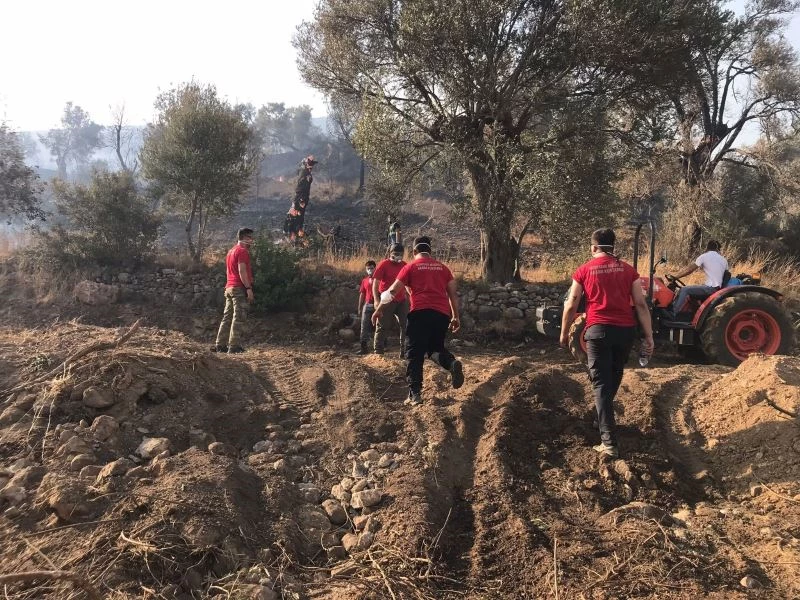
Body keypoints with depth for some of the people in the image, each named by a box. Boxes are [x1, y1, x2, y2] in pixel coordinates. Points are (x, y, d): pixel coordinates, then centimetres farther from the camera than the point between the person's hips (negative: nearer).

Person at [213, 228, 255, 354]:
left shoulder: (231, 251, 21)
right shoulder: (243, 251, -9)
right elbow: (242, 271, -18)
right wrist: (249, 288, -20)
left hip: (229, 287, 9)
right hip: (239, 288, -9)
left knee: (227, 317, 10)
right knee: (239, 318, -9)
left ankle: (220, 345, 10)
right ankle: (234, 346, -11)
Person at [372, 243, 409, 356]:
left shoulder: (404, 265, 8)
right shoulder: (383, 264, -8)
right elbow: (375, 283, -11)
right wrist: (376, 300, -20)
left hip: (401, 300, 5)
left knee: (405, 325, 4)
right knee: (382, 327, 1)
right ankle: (378, 352, 7)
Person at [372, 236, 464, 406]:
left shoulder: (411, 267, 8)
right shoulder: (442, 267, 18)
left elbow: (392, 292, 6)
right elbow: (453, 294, 15)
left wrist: (378, 310, 15)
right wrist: (455, 317, 22)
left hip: (421, 312, -4)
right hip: (442, 314, 4)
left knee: (414, 354, 3)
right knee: (435, 348, 20)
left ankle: (415, 394, -4)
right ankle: (452, 363, -12)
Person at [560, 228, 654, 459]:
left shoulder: (584, 270, 3)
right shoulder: (627, 269, 7)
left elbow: (571, 306, 2)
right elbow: (641, 305, 2)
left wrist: (564, 333, 15)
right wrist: (649, 336, 5)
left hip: (599, 330, -3)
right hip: (625, 330, 3)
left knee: (601, 383, -2)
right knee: (614, 377, 23)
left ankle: (609, 442, -9)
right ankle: (602, 416, 43)